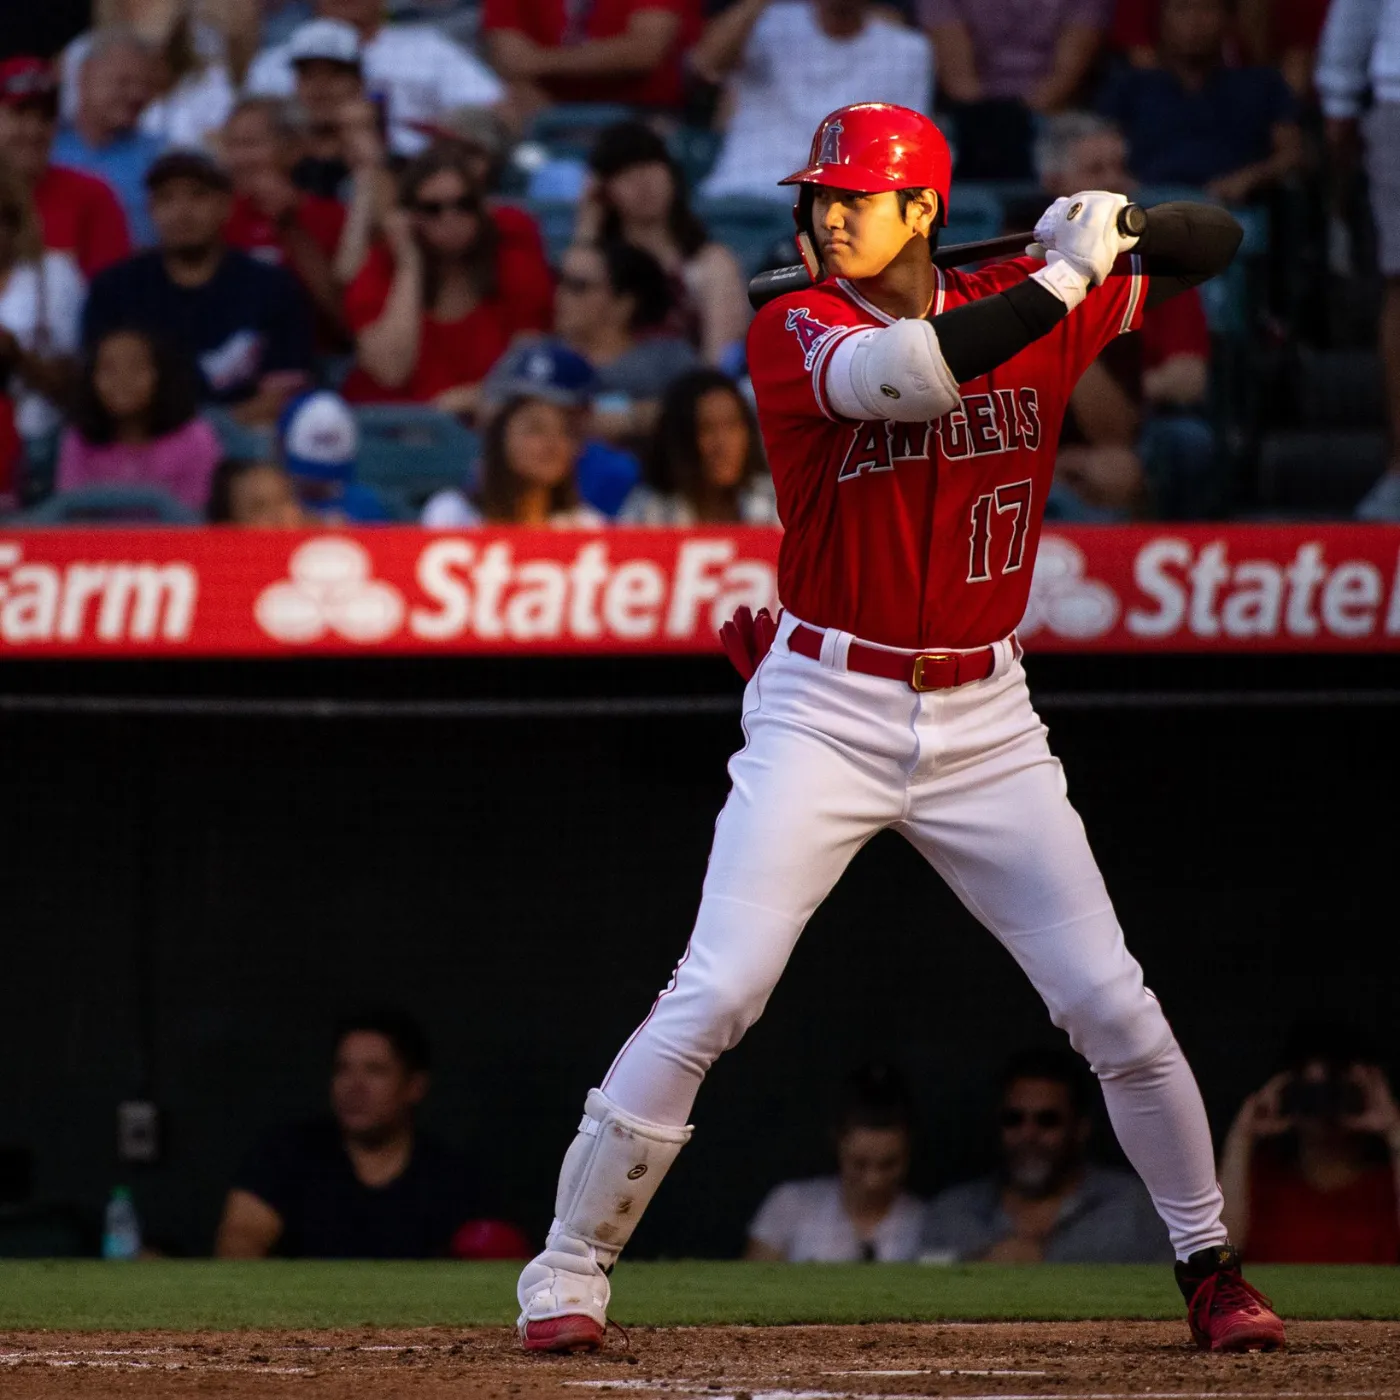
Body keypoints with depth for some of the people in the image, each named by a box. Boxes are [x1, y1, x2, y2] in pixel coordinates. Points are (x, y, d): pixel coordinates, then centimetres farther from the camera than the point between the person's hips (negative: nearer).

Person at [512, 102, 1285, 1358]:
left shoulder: (1031, 304, 2)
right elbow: (901, 374, -30)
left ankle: (1209, 1262, 20)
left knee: (1115, 1006, 3)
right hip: (823, 718, -3)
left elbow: (1213, 246, 10)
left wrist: (1122, 235, -12)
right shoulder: (797, 331, -8)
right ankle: (567, 1273, -2)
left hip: (985, 722, 3)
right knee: (713, 999, -12)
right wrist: (1064, 276, -27)